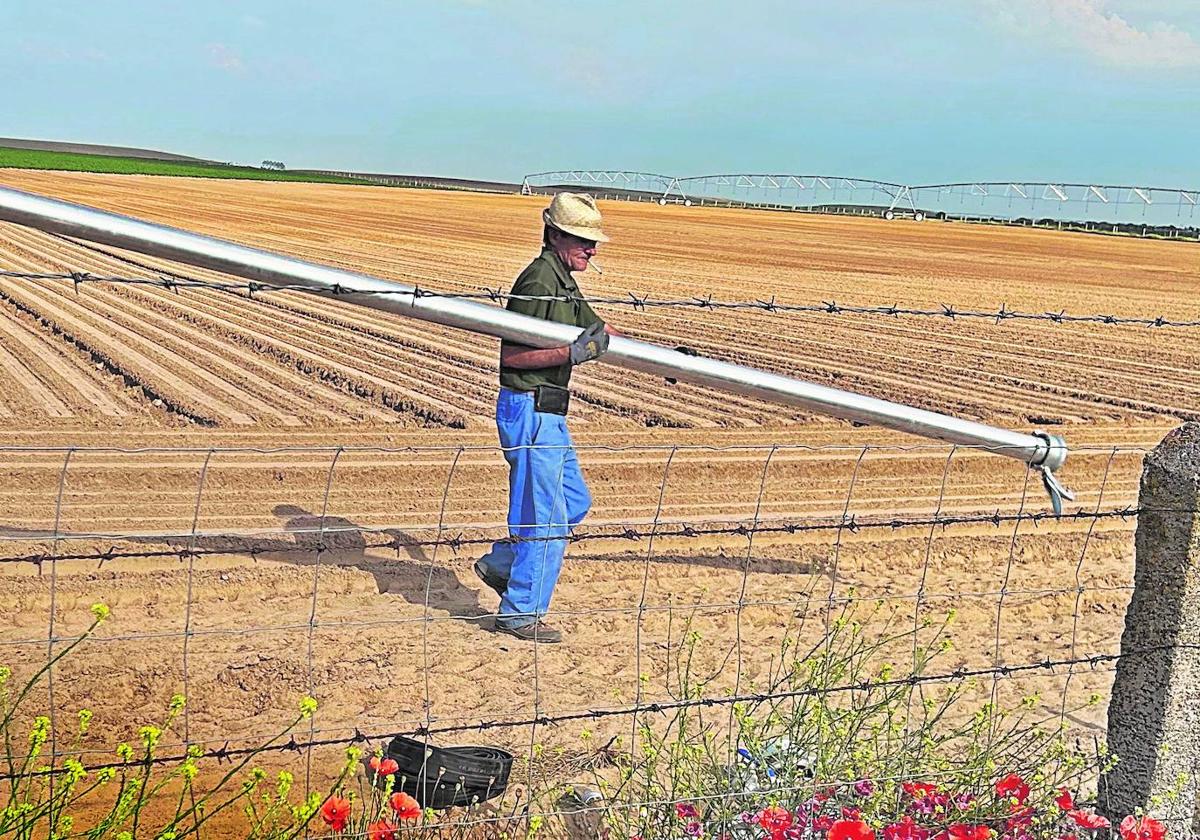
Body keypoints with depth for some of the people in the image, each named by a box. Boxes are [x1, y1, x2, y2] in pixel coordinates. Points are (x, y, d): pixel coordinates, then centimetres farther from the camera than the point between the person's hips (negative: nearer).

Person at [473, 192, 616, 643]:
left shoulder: (563, 281, 14)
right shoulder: (539, 280, -17)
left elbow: (598, 331, 21)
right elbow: (511, 354, -19)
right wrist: (573, 353, -27)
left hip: (547, 412, 10)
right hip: (530, 410, -10)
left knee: (574, 500, 19)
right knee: (546, 515, -4)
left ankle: (499, 564, 28)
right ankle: (520, 613, 7)